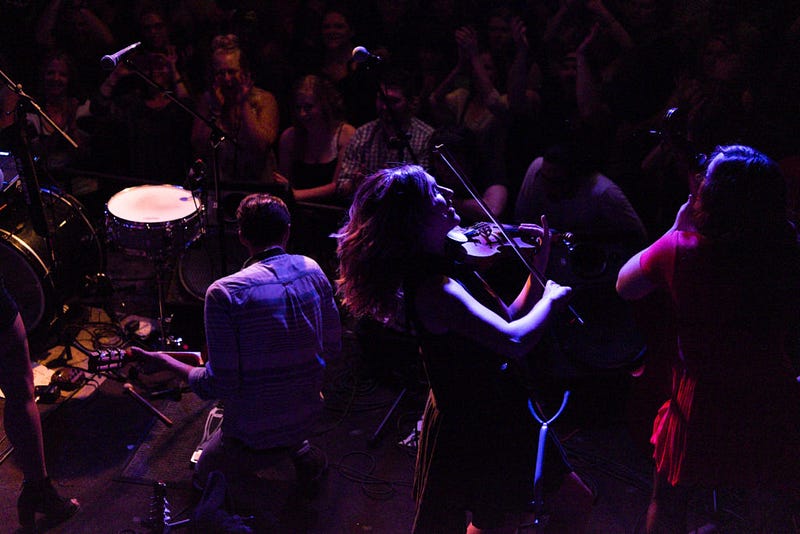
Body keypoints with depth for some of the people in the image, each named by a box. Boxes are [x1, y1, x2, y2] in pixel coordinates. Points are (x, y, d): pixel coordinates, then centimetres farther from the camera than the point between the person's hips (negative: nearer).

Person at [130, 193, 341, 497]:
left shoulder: (225, 293, -22)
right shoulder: (312, 271, -7)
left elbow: (220, 384, -20)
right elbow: (333, 348, 2)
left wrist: (164, 363, -6)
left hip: (253, 437, -2)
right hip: (307, 420, 2)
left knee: (205, 476, 29)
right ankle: (302, 452, 17)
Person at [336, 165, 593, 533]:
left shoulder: (449, 265, 2)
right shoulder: (433, 288, -29)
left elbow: (510, 320, 9)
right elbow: (514, 341, -37)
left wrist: (539, 266, 1)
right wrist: (553, 298, -19)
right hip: (473, 430, -10)